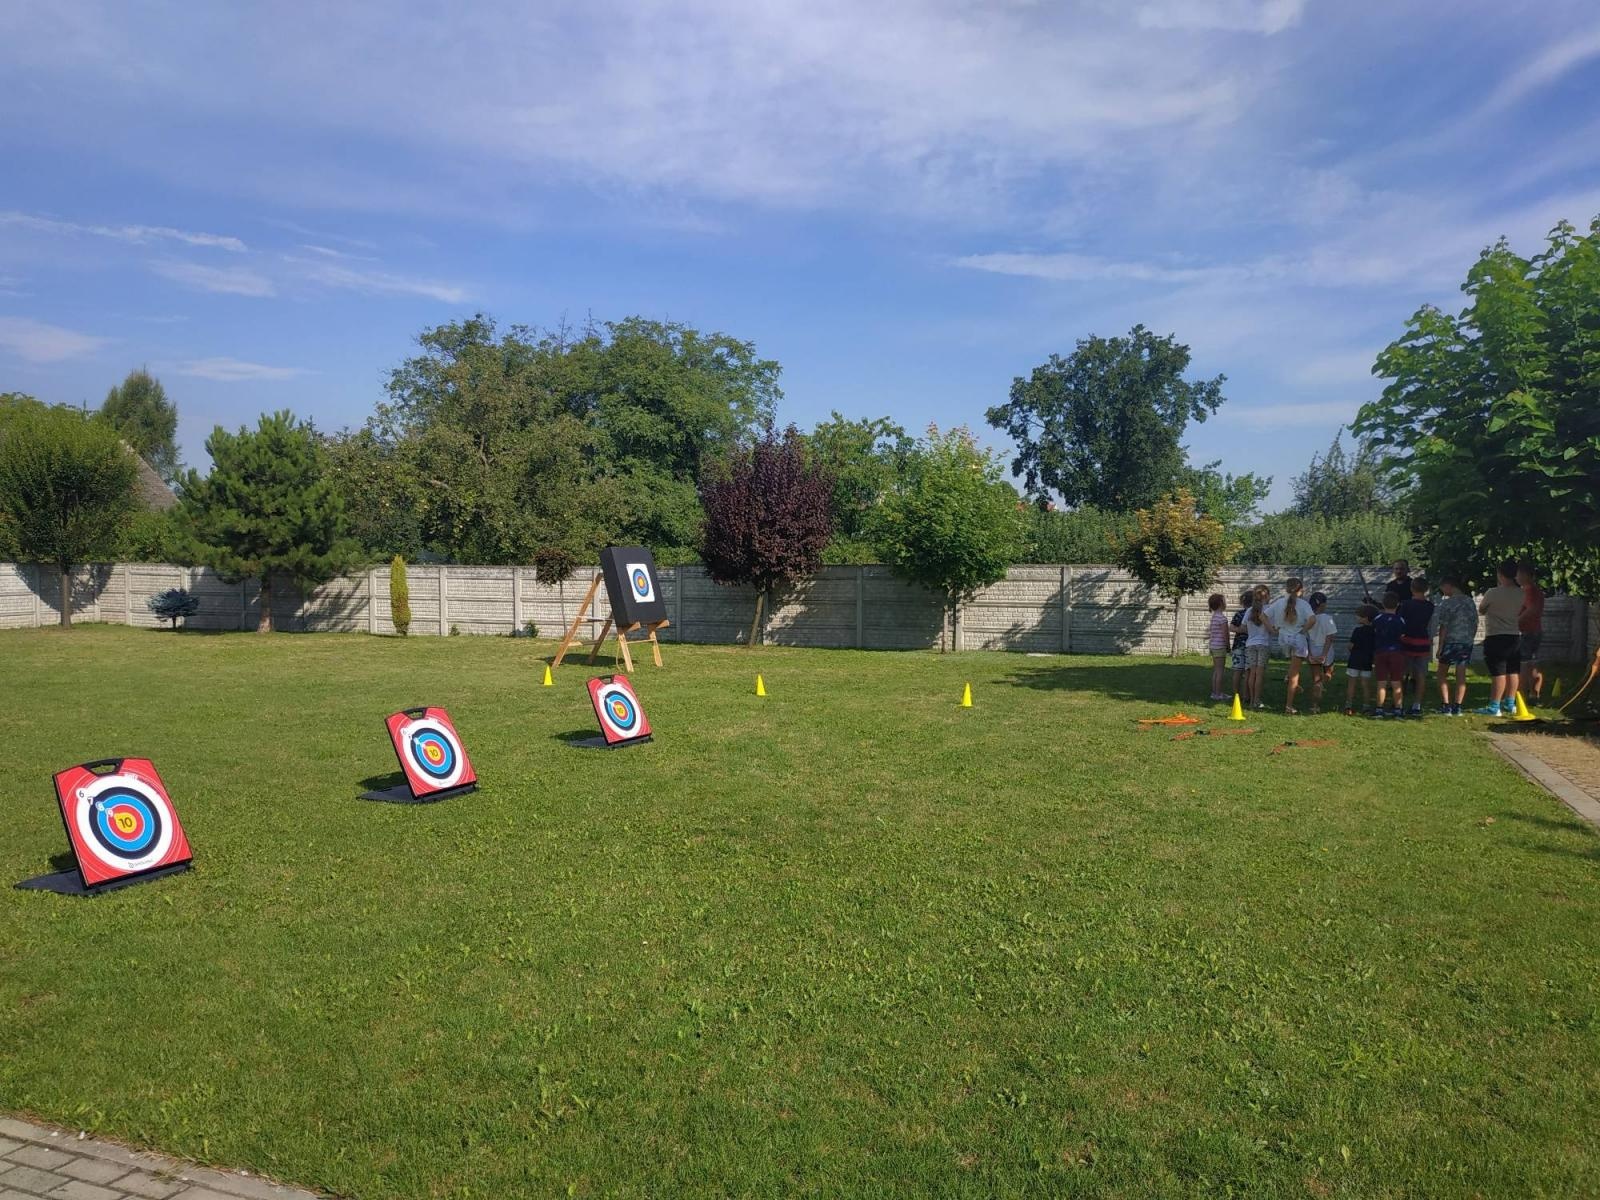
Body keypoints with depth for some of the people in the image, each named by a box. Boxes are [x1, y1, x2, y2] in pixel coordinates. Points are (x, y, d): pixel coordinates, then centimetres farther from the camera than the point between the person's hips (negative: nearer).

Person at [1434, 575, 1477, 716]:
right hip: (1467, 642, 5)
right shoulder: (1470, 601, 6)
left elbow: (1443, 627, -11)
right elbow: (1475, 623, 11)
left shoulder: (1446, 603, -11)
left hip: (1451, 641, -5)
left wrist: (1440, 646, -6)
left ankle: (1445, 705, 1)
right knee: (1461, 675, 7)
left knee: (1442, 673, 8)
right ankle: (1457, 707, 7)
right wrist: (1471, 639, 20)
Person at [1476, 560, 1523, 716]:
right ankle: (1510, 704, 21)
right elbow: (1522, 614, 14)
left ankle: (1494, 707, -4)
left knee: (1498, 673, -6)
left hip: (1496, 637, -6)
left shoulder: (1493, 593, -16)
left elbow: (1481, 610, 2)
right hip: (1516, 637, 6)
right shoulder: (1521, 594, 1)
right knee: (1512, 672, 13)